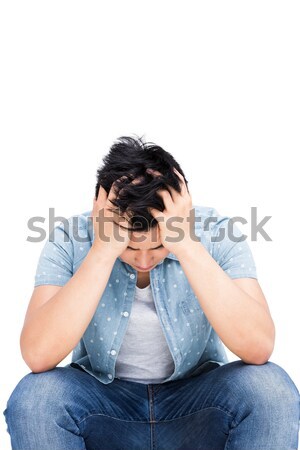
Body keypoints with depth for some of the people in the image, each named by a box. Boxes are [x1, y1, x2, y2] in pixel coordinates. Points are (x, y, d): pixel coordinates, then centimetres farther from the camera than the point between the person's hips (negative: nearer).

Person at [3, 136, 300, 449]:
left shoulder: (216, 234, -15)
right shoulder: (71, 240, -15)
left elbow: (259, 349, -28)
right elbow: (37, 356, -27)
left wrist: (188, 246, -34)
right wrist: (104, 250, -33)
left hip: (196, 399, 1)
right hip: (104, 400, -1)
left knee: (270, 390, -26)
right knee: (33, 396, -29)